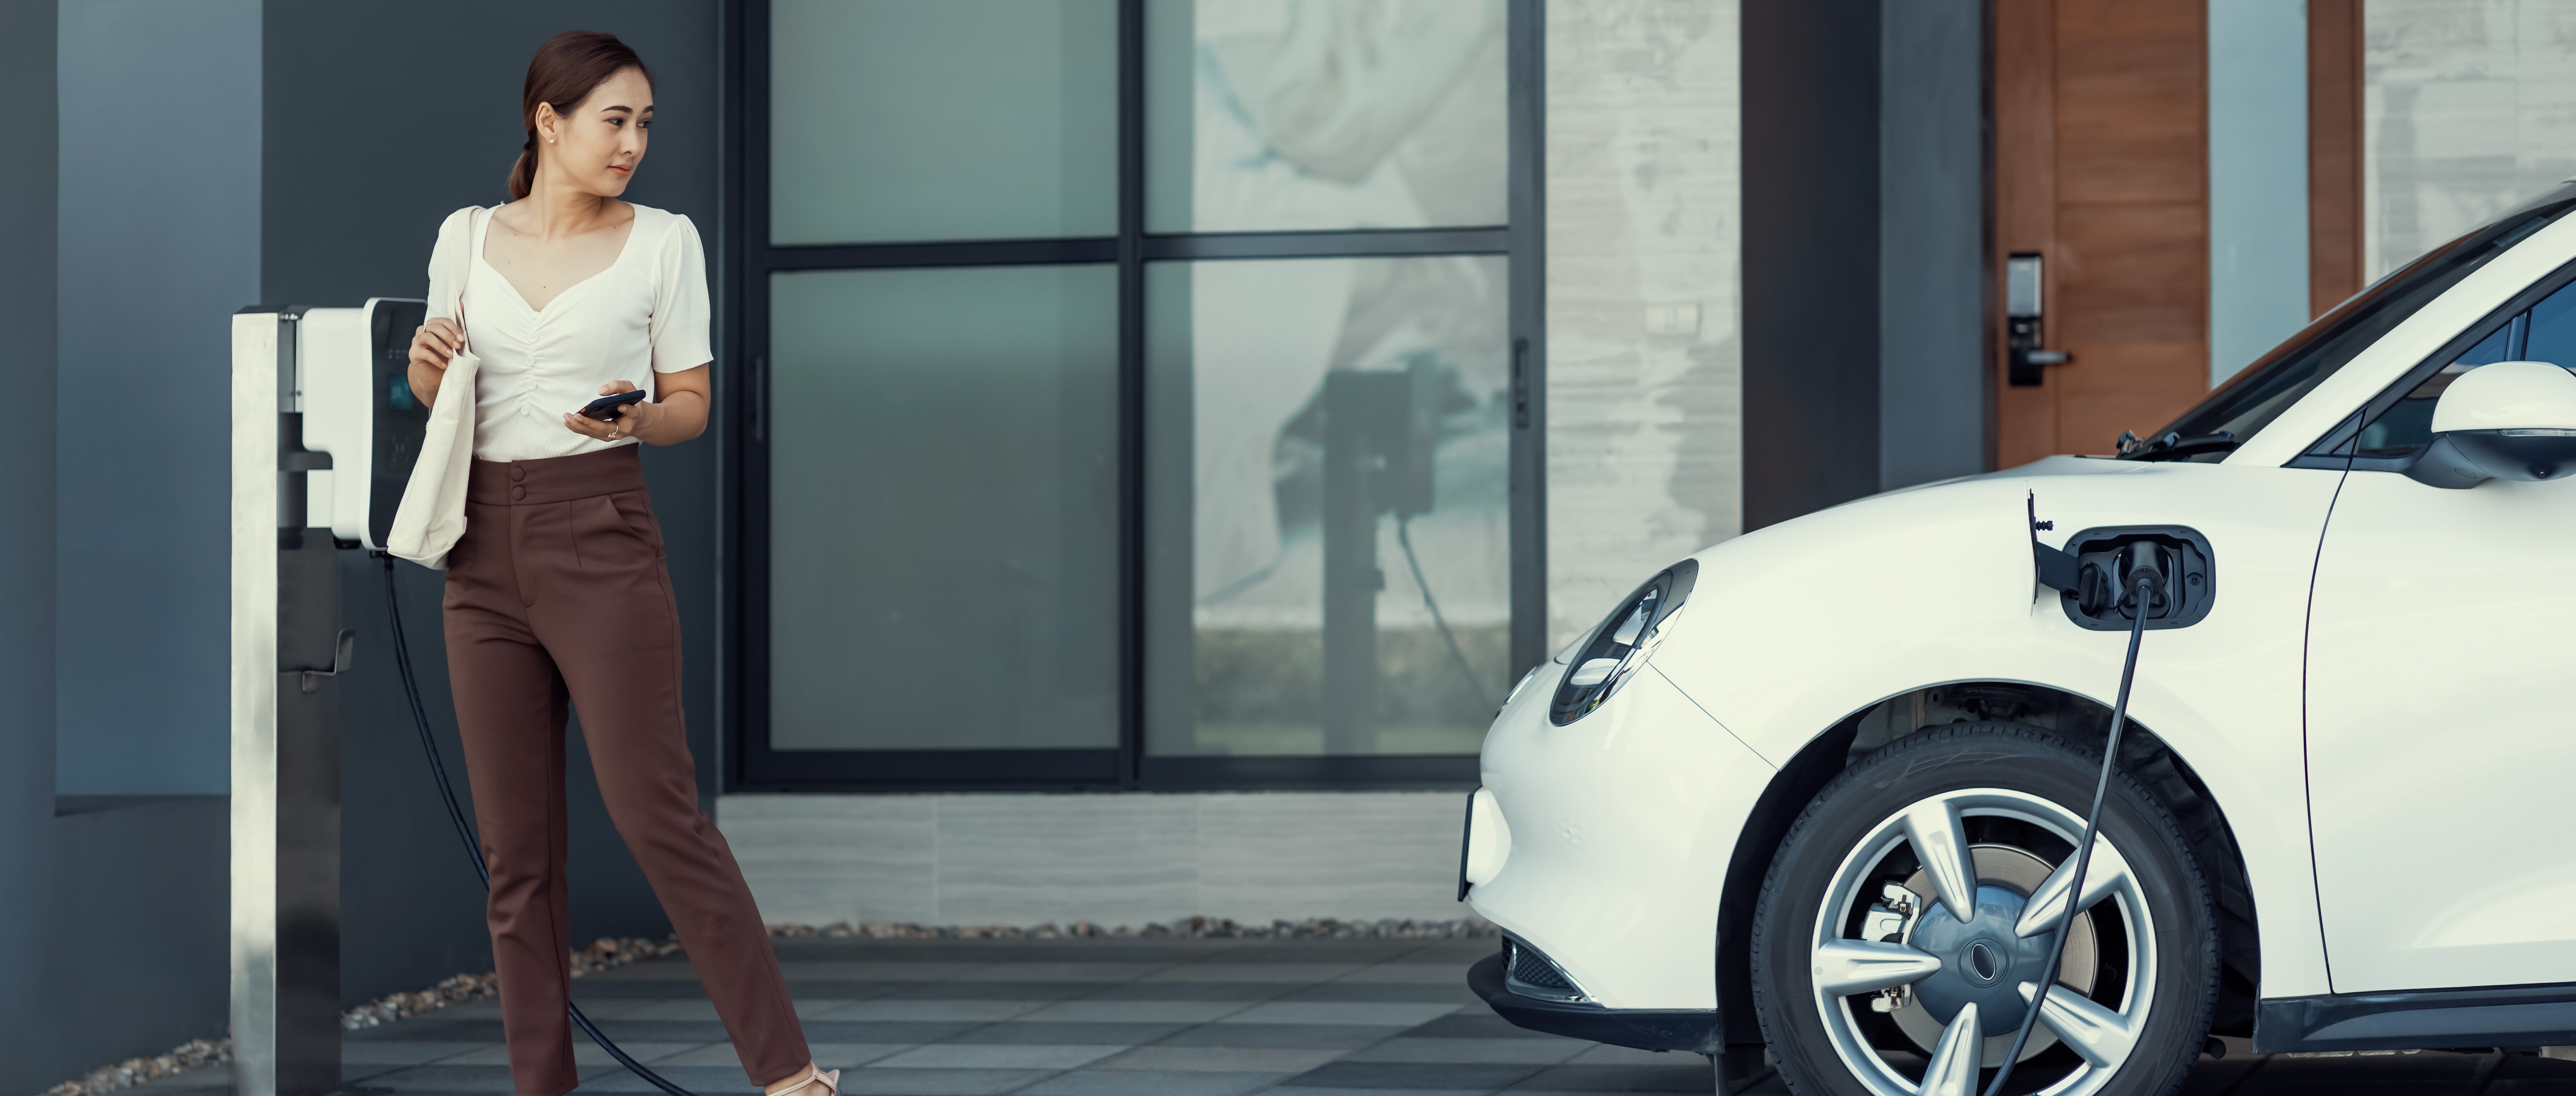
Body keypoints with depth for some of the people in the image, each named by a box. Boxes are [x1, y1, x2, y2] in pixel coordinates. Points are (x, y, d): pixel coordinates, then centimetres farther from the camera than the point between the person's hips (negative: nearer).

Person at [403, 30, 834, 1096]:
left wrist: (638, 419, -18)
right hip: (484, 547, 4)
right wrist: (427, 363, -6)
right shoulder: (466, 238, 9)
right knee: (515, 842, 5)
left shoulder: (663, 240, 1)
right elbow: (435, 392, 17)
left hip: (602, 538, -4)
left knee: (656, 809, -11)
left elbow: (692, 402, 4)